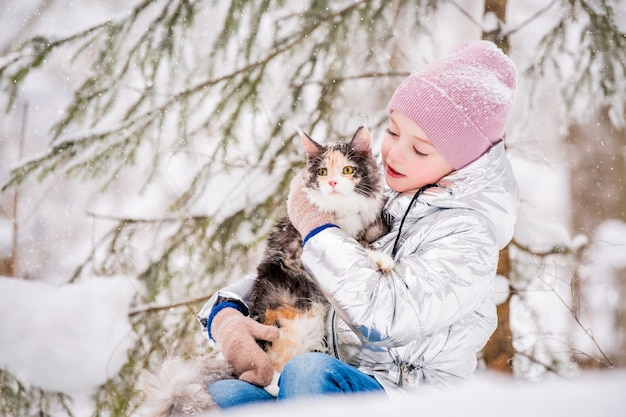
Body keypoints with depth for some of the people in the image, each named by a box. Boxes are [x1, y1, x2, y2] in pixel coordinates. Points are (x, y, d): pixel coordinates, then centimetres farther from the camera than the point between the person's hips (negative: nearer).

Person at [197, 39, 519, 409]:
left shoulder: (470, 233, -9)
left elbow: (385, 314, -24)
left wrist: (314, 224, -13)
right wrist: (225, 314, -10)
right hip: (335, 381, 5)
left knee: (309, 372, -37)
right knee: (220, 394, -27)